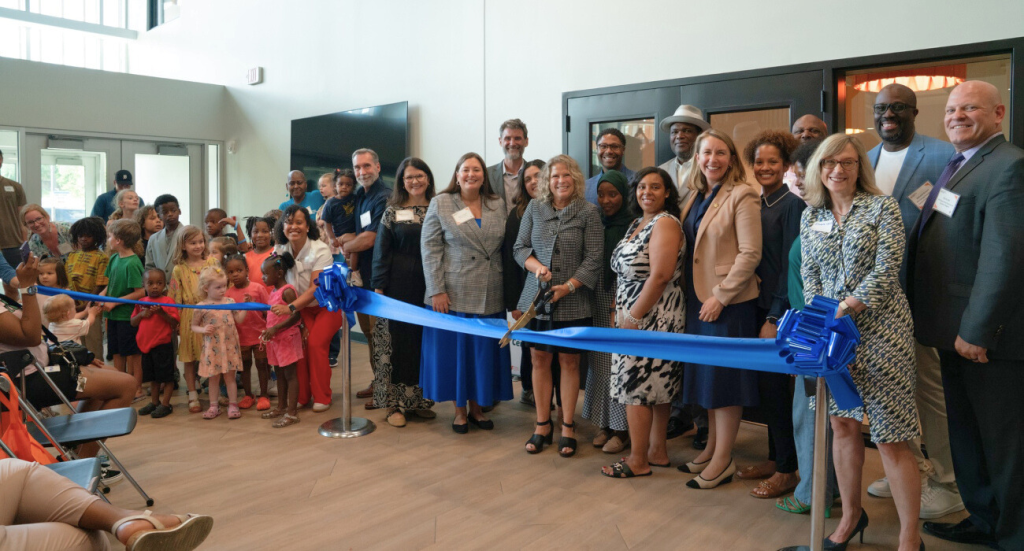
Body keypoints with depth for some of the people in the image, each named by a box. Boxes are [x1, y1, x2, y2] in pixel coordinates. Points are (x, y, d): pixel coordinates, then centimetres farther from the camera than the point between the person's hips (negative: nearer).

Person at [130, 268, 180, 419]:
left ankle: (165, 404, 9)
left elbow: (174, 322, -14)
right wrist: (142, 314, -7)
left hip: (163, 345, -6)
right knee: (153, 377, 18)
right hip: (146, 345, 6)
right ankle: (155, 402, 30)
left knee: (166, 376, 1)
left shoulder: (167, 301, -8)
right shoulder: (141, 302, 8)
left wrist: (161, 312, -25)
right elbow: (133, 323, 11)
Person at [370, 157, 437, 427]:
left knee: (425, 340, 6)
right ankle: (395, 404, 9)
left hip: (429, 285, 2)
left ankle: (419, 399, 19)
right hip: (399, 285, -2)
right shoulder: (393, 211, 3)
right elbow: (381, 251, 0)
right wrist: (379, 287, -7)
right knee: (398, 339, 1)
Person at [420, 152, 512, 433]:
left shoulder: (497, 205, 10)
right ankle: (459, 410, 19)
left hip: (489, 296, 3)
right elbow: (430, 248, -5)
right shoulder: (440, 204, 1)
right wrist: (437, 290, -12)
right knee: (455, 349, 4)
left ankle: (476, 407, 23)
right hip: (454, 293, -3)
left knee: (484, 351, 8)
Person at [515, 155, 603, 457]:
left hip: (573, 303, -2)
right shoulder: (534, 208, 7)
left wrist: (568, 287, -15)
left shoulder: (588, 212, -2)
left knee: (569, 362, 5)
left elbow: (593, 259, -6)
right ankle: (543, 424, 19)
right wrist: (537, 266, -12)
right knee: (540, 359, 7)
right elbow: (520, 247, 8)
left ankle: (568, 426, 17)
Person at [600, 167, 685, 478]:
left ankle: (638, 461, 7)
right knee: (655, 385, 14)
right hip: (634, 316, 9)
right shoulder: (638, 224, 16)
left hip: (652, 316, -9)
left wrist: (634, 317, -19)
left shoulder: (665, 223, -13)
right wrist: (620, 310, 8)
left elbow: (660, 276, -22)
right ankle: (657, 452, 23)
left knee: (636, 385, -4)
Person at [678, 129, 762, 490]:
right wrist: (693, 294, 8)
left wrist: (721, 296, -18)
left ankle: (723, 460, 12)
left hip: (728, 301, -8)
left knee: (724, 378, 0)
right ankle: (711, 449, 28)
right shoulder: (696, 196, 12)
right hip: (698, 299, 8)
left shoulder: (742, 196, -10)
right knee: (705, 376, 15)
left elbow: (750, 253, -16)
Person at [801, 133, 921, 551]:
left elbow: (886, 269, -10)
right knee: (842, 424, 10)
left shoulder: (882, 207, -2)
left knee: (890, 437, -3)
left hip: (879, 329, -4)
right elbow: (809, 276, 9)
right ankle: (851, 514, 28)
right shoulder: (811, 217, 11)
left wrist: (847, 308, -16)